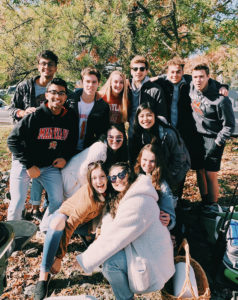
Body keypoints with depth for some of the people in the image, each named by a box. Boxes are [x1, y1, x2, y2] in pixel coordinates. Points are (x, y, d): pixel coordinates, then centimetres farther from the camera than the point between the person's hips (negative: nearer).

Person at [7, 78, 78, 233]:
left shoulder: (70, 117, -3)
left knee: (57, 201, -2)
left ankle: (45, 228, 25)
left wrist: (65, 158, -4)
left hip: (51, 166, 4)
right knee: (18, 202, -7)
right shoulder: (35, 116, -17)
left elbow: (73, 141, 14)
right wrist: (29, 165, -16)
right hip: (24, 164, -3)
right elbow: (13, 140, -14)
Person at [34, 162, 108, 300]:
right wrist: (59, 257, -39)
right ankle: (44, 275, -34)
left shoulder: (107, 192, -19)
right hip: (66, 215, -6)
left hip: (85, 221, 6)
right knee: (58, 222, -39)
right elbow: (69, 226, -37)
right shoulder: (87, 197, -35)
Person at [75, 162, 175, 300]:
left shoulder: (138, 201, -26)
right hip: (138, 246, 9)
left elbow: (114, 236, -26)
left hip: (153, 257, -9)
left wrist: (85, 259, -19)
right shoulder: (122, 197, 6)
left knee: (109, 262, -22)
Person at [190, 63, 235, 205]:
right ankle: (204, 203, 29)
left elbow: (229, 126, -14)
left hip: (213, 139, -6)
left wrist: (217, 144, -15)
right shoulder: (192, 87, -4)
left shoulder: (220, 99, -22)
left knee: (210, 175, -4)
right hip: (197, 136, 6)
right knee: (200, 171, 13)